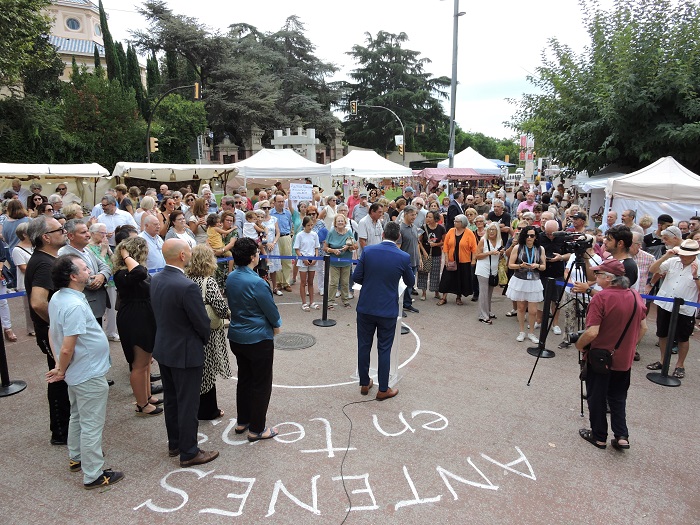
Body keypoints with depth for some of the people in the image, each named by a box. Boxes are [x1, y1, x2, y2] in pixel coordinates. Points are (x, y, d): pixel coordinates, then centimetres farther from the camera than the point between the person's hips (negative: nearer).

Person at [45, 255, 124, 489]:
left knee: (77, 417, 26)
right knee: (92, 424, 3)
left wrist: (60, 368, 8)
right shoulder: (75, 306, -29)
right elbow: (67, 349, -28)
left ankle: (76, 457, 44)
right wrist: (61, 372, -10)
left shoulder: (57, 298, 1)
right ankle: (93, 475, 15)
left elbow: (53, 334, 10)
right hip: (89, 375, -10)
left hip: (78, 373, 10)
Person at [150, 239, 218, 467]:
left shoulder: (155, 280, -2)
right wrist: (205, 339, 2)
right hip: (185, 352, -8)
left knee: (171, 399, 21)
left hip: (163, 348, 8)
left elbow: (158, 312, 8)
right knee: (187, 403, 5)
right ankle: (189, 452, 19)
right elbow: (202, 322, -18)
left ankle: (174, 443, 36)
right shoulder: (187, 287, -28)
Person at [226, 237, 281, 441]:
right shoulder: (256, 283, -25)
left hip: (236, 337, 8)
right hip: (258, 340, -8)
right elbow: (271, 309, -16)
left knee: (244, 379, 21)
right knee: (261, 385, 5)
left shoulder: (230, 278, -1)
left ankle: (242, 422, 32)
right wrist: (276, 325, 6)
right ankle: (256, 429, 14)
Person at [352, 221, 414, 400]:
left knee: (364, 346, 15)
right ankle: (383, 390, 19)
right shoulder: (403, 257, -10)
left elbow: (356, 277, -4)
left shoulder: (368, 251, -8)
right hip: (388, 310, -1)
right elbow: (410, 283, 4)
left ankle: (364, 384, 28)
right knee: (384, 350, 9)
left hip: (365, 308, 2)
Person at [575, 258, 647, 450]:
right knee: (618, 397, 21)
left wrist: (579, 345, -8)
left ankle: (599, 437, 23)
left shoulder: (600, 298, -23)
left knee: (597, 398, 11)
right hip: (624, 360, 6)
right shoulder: (636, 297, -2)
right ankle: (621, 436, 16)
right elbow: (643, 328, 8)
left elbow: (592, 332, -26)